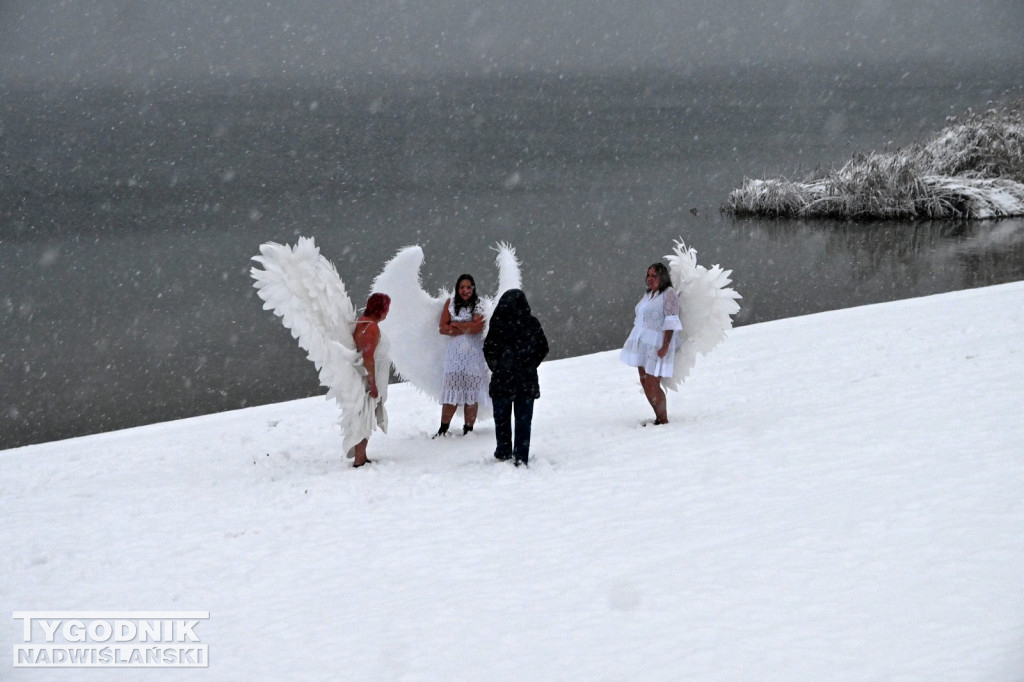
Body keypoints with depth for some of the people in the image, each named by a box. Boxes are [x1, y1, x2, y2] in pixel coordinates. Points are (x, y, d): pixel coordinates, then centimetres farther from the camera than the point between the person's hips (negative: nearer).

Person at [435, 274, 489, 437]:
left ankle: (468, 430, 5)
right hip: (455, 352, 1)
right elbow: (442, 328, 0)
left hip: (474, 353, -1)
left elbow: (476, 327, -13)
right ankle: (443, 429, 4)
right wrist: (466, 328, -8)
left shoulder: (479, 304, 3)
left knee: (472, 393, -1)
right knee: (451, 393, -2)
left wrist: (454, 324, -4)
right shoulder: (450, 303, 8)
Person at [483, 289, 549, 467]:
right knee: (524, 419, 7)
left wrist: (496, 367, 9)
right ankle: (521, 457, 3)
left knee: (502, 418, 14)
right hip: (527, 380, 2)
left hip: (502, 379, -2)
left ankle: (504, 452, 19)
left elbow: (489, 350, -7)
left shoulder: (498, 323, -11)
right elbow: (543, 348, 5)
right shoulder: (532, 323, -3)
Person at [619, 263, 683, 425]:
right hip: (642, 342, 8)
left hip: (657, 344, -8)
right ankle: (659, 417, 16)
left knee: (652, 384, -11)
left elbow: (671, 322, -16)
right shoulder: (648, 294, 16)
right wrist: (634, 341, 17)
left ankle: (663, 420, -1)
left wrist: (666, 346, -23)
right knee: (645, 382, 7)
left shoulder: (669, 293, -9)